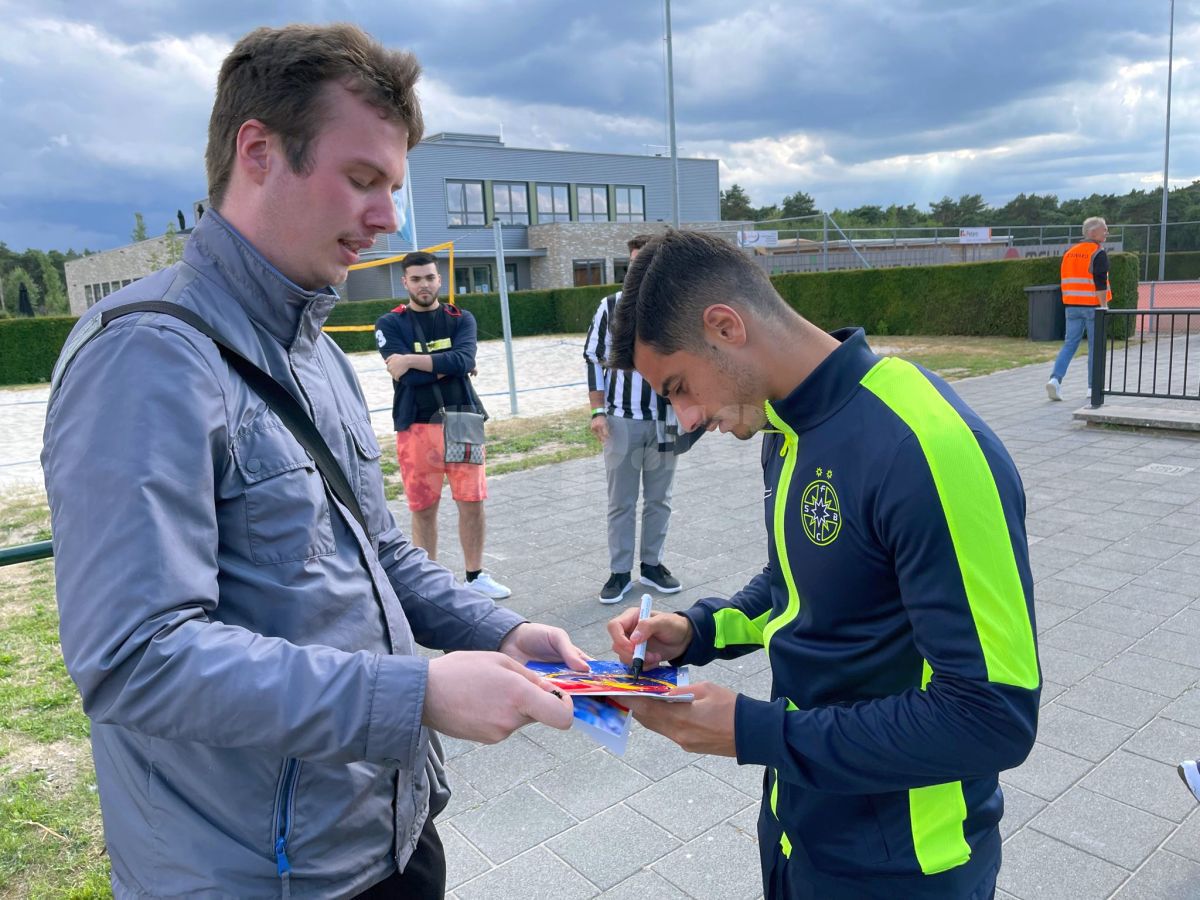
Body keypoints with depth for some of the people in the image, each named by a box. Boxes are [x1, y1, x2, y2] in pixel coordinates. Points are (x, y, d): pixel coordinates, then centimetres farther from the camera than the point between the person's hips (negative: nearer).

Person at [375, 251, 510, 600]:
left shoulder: (461, 319, 7)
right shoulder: (390, 324, 1)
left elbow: (464, 360, -14)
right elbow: (408, 376, -14)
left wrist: (411, 361, -14)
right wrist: (447, 367, -6)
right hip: (416, 426, -2)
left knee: (472, 502, 6)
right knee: (423, 508, 5)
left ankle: (475, 575, 21)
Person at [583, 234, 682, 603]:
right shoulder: (611, 306, 1)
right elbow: (594, 357, 5)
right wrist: (598, 411, -1)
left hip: (665, 419, 1)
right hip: (622, 419, -1)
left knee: (658, 498, 11)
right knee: (621, 501, 6)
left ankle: (652, 564, 26)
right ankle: (620, 572, 17)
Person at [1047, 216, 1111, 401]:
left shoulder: (1069, 252, 13)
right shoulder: (1098, 253, -9)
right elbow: (1100, 283, -16)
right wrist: (1104, 305, -14)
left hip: (1072, 306, 6)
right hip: (1092, 306, -6)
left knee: (1069, 344, 5)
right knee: (1095, 347, 4)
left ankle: (1055, 379, -12)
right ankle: (1094, 387, 10)